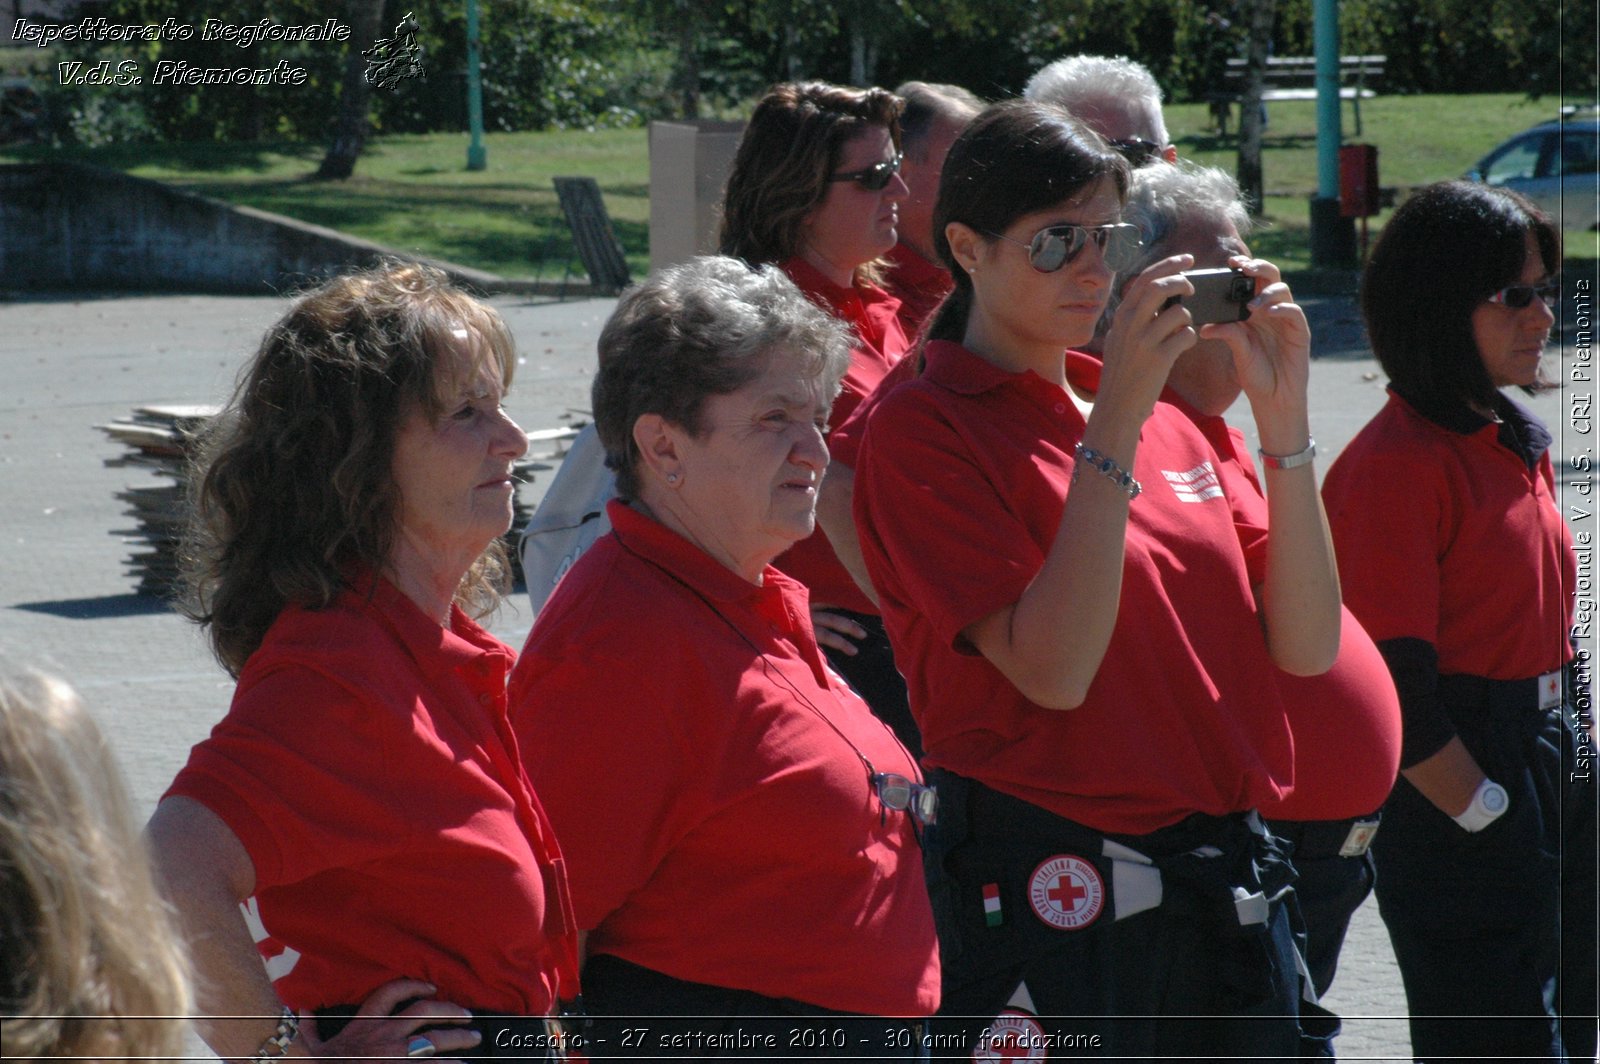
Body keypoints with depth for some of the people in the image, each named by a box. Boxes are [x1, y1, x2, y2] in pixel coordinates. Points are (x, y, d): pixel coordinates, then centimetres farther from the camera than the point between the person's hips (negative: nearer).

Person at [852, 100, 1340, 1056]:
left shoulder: (1167, 422, 13)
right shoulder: (924, 428, -6)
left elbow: (1307, 646, 4)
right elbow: (1053, 669, -18)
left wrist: (1282, 413, -4)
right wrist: (1116, 421, -19)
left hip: (1232, 885, 6)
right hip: (1050, 895, -6)